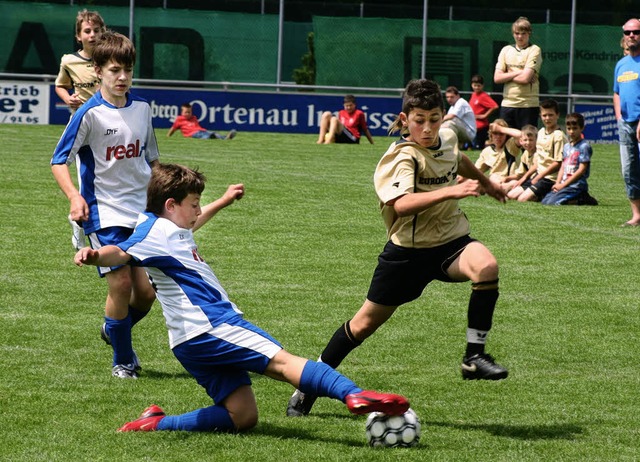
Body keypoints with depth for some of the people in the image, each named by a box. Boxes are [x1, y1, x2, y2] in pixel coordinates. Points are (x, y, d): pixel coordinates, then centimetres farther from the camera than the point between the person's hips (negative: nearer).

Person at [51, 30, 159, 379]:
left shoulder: (142, 109, 6)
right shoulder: (89, 114, -10)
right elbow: (59, 160, -8)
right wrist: (74, 197, -23)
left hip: (142, 212, 5)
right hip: (104, 213, -5)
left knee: (146, 291, 1)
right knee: (120, 284, -11)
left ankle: (114, 331, 33)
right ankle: (122, 360, 9)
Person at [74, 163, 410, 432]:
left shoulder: (171, 229, 22)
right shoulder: (156, 232, -10)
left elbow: (191, 224, 46)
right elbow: (122, 253, -29)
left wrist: (223, 202, 58)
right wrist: (95, 255, -51)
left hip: (194, 342, 11)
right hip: (206, 326, -11)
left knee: (242, 417, 5)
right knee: (282, 360, -20)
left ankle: (156, 424, 3)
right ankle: (354, 395, -34)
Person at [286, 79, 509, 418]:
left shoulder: (447, 137, 0)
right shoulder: (402, 156, -22)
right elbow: (401, 203, -42)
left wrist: (486, 181, 40)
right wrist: (451, 190, -50)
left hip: (450, 242, 4)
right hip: (408, 249, -4)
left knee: (486, 265, -29)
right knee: (367, 322, 6)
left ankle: (474, 357, -19)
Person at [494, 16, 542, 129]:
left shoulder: (534, 50, -2)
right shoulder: (506, 50, 12)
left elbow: (525, 78, -13)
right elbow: (497, 78, 2)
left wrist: (507, 75, 0)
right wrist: (518, 73, -8)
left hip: (528, 104, -4)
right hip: (507, 103, 4)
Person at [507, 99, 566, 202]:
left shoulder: (558, 136, -14)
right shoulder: (541, 133, 13)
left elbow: (558, 163, -17)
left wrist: (539, 176, -11)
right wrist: (525, 176, 12)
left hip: (550, 178, -9)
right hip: (538, 175, 9)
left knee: (523, 199, -21)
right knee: (511, 195, 5)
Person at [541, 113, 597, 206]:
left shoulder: (584, 146, -9)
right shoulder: (566, 147, 15)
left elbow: (581, 170, -13)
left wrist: (563, 185, -13)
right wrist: (557, 184, -2)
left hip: (577, 185, -9)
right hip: (564, 185, 9)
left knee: (552, 202, -24)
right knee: (545, 201, -1)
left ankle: (582, 200, -9)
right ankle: (577, 198, 5)